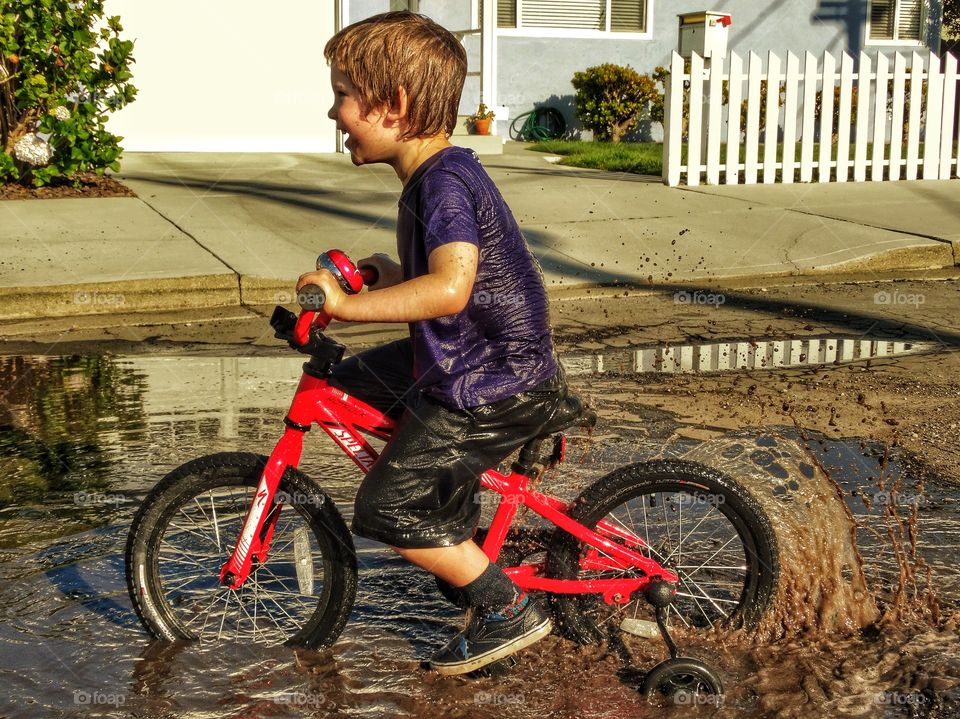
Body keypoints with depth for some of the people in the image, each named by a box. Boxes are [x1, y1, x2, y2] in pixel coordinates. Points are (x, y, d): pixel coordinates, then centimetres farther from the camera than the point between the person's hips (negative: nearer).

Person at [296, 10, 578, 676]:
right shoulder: (442, 171, 7)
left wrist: (346, 304, -37)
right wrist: (393, 276, 13)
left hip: (497, 388, -10)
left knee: (386, 508, -5)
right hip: (474, 361, 10)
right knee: (355, 383, 21)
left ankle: (510, 612, 10)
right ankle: (460, 533, 30)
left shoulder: (444, 181, -24)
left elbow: (450, 288, -41)